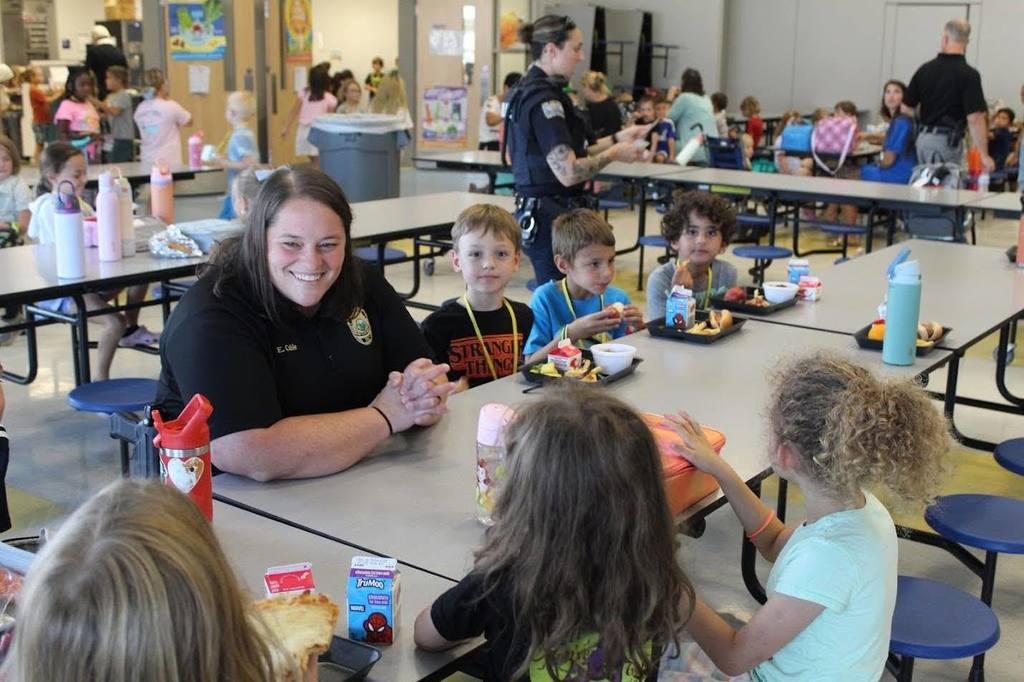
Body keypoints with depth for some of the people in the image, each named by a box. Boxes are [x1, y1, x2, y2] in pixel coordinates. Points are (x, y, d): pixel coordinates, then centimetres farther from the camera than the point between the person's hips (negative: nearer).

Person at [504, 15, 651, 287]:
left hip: (536, 211, 10)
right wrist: (613, 154, -9)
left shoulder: (528, 89, 13)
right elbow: (568, 172, -24)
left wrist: (617, 138, 14)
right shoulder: (543, 99, -17)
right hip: (552, 217, -10)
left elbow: (563, 154, 18)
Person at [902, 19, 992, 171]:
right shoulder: (969, 74, -12)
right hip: (947, 141, -5)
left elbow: (906, 109, 7)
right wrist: (984, 156, -13)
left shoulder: (925, 69, 3)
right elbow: (975, 119, -18)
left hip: (923, 139, 5)